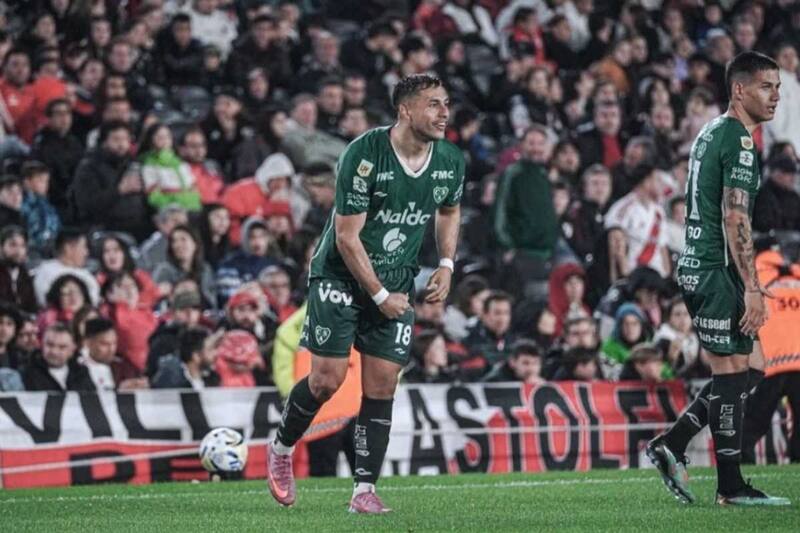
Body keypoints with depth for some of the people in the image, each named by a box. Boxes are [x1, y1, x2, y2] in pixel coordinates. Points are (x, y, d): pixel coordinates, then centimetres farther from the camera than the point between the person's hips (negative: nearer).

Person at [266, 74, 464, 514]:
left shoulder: (450, 161, -5)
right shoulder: (364, 156, -22)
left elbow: (449, 211, 18)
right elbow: (347, 237, -18)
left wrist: (446, 264, 4)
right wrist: (380, 296, -15)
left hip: (396, 281, 4)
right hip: (340, 275, -4)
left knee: (382, 384, -3)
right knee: (327, 379, -8)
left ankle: (365, 490, 2)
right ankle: (281, 450, 20)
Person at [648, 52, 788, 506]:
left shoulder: (711, 133, 18)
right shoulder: (739, 139, -13)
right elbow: (735, 218, -20)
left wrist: (747, 281, 25)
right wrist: (752, 288, -20)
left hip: (698, 266, 10)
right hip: (716, 271, -10)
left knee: (752, 368, 12)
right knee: (732, 370, -5)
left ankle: (671, 446, 11)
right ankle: (731, 487, -1)